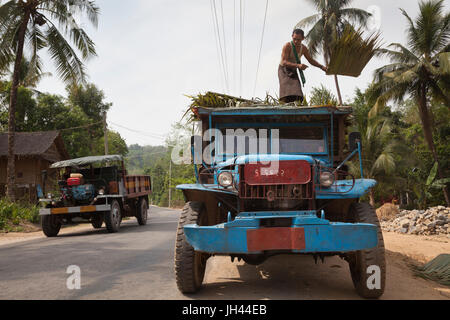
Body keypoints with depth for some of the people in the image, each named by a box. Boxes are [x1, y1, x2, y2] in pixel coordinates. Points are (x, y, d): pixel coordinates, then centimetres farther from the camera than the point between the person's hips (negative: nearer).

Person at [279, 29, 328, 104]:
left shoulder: (303, 48, -2)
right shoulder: (287, 46, -20)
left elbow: (311, 60, 12)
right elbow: (284, 62, -28)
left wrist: (322, 67, 1)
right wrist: (298, 65, -40)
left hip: (293, 72, 5)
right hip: (284, 70, -5)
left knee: (296, 94, -14)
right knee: (287, 93, -25)